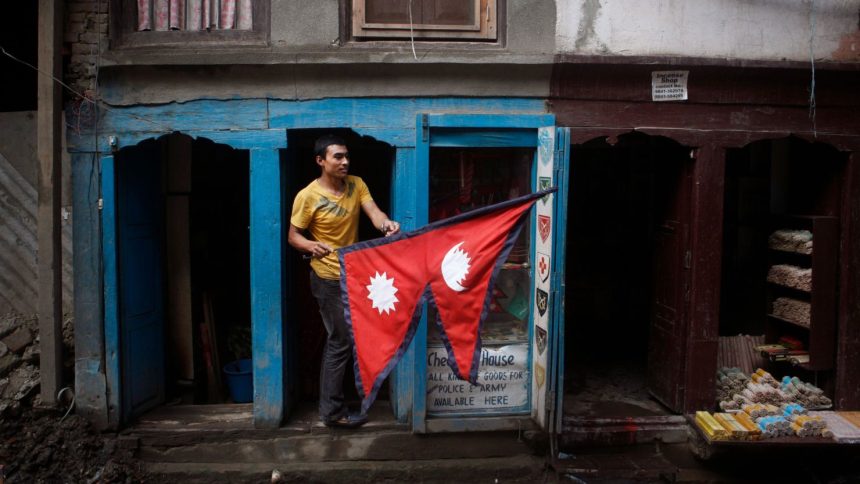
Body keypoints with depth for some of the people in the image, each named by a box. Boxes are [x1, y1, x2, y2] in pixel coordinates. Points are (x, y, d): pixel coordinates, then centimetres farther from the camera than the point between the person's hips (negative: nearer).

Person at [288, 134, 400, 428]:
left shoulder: (356, 184, -1)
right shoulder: (308, 196, -17)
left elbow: (372, 211, -17)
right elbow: (293, 236, -12)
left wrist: (386, 223, -40)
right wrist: (311, 246, -35)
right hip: (329, 279, -7)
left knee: (340, 338, 21)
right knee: (341, 341, -5)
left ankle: (331, 399, 40)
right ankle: (332, 411, 7)